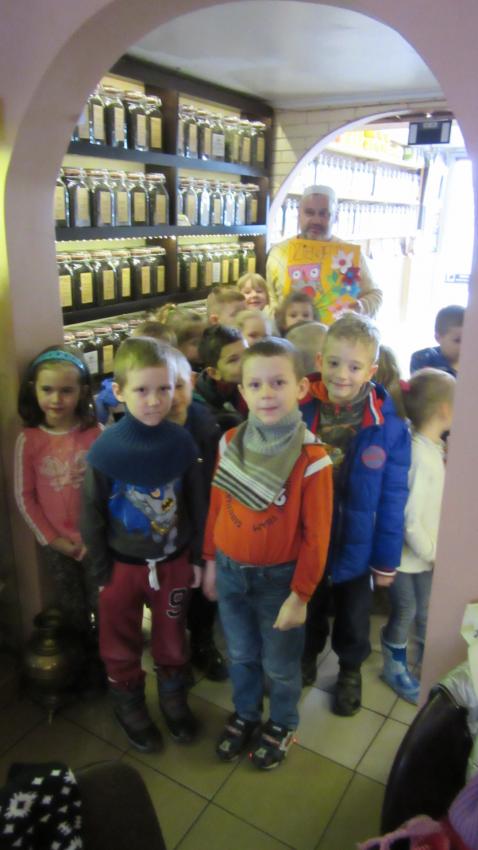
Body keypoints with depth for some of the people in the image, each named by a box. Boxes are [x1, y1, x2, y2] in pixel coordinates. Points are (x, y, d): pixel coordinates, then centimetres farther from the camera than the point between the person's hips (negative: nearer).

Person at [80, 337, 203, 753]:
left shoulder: (182, 442, -14)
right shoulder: (105, 449, -20)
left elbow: (196, 505, -2)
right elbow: (92, 516, -9)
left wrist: (197, 558, 3)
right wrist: (101, 571, -3)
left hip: (173, 561, 1)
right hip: (123, 564, -1)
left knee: (172, 639, 21)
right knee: (122, 644, 18)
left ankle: (174, 698, 47)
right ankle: (129, 706, 44)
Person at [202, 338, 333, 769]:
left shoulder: (311, 458, -21)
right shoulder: (230, 443, -8)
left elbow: (316, 535, -15)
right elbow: (216, 506, 3)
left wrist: (300, 595, -11)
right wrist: (211, 561, 9)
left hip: (278, 578, -3)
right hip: (230, 571, 4)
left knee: (280, 662, 19)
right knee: (241, 656, 24)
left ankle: (282, 725, 45)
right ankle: (246, 715, 49)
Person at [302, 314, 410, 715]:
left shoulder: (389, 427, -19)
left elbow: (392, 499, -12)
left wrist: (386, 559, -6)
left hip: (356, 543, -1)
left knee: (353, 617, 23)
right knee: (306, 610, 26)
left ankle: (350, 670, 50)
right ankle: (306, 660, 54)